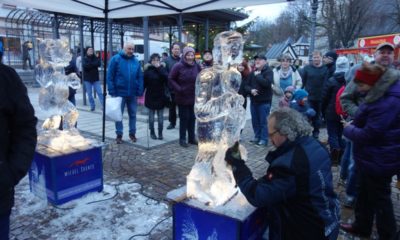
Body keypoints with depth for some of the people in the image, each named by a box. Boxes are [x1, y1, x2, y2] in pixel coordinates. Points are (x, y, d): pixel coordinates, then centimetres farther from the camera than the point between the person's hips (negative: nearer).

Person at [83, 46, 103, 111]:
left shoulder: (95, 58, 6)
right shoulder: (84, 59, 0)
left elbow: (98, 64, -12)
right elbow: (85, 65, -18)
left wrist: (90, 64, -14)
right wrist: (94, 64, -12)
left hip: (96, 78, 1)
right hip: (87, 79, -1)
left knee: (99, 92, -5)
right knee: (89, 94, 4)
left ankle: (103, 105, -4)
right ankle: (92, 106, 14)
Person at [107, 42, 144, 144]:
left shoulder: (136, 61, 5)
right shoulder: (116, 59, -5)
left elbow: (140, 77, 5)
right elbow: (110, 76, -7)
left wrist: (140, 91, -2)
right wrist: (112, 91, -13)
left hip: (132, 93, 3)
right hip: (119, 92, -3)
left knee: (133, 114, 11)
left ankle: (132, 133, 24)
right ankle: (119, 134, 18)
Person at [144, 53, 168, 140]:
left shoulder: (162, 69, 0)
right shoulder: (148, 70, -1)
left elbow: (166, 77, -19)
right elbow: (144, 83, -2)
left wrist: (159, 67, -19)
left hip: (160, 96, 0)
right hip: (150, 97, 0)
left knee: (160, 117, 6)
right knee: (151, 116, 10)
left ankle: (160, 133, 16)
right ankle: (152, 132, 21)